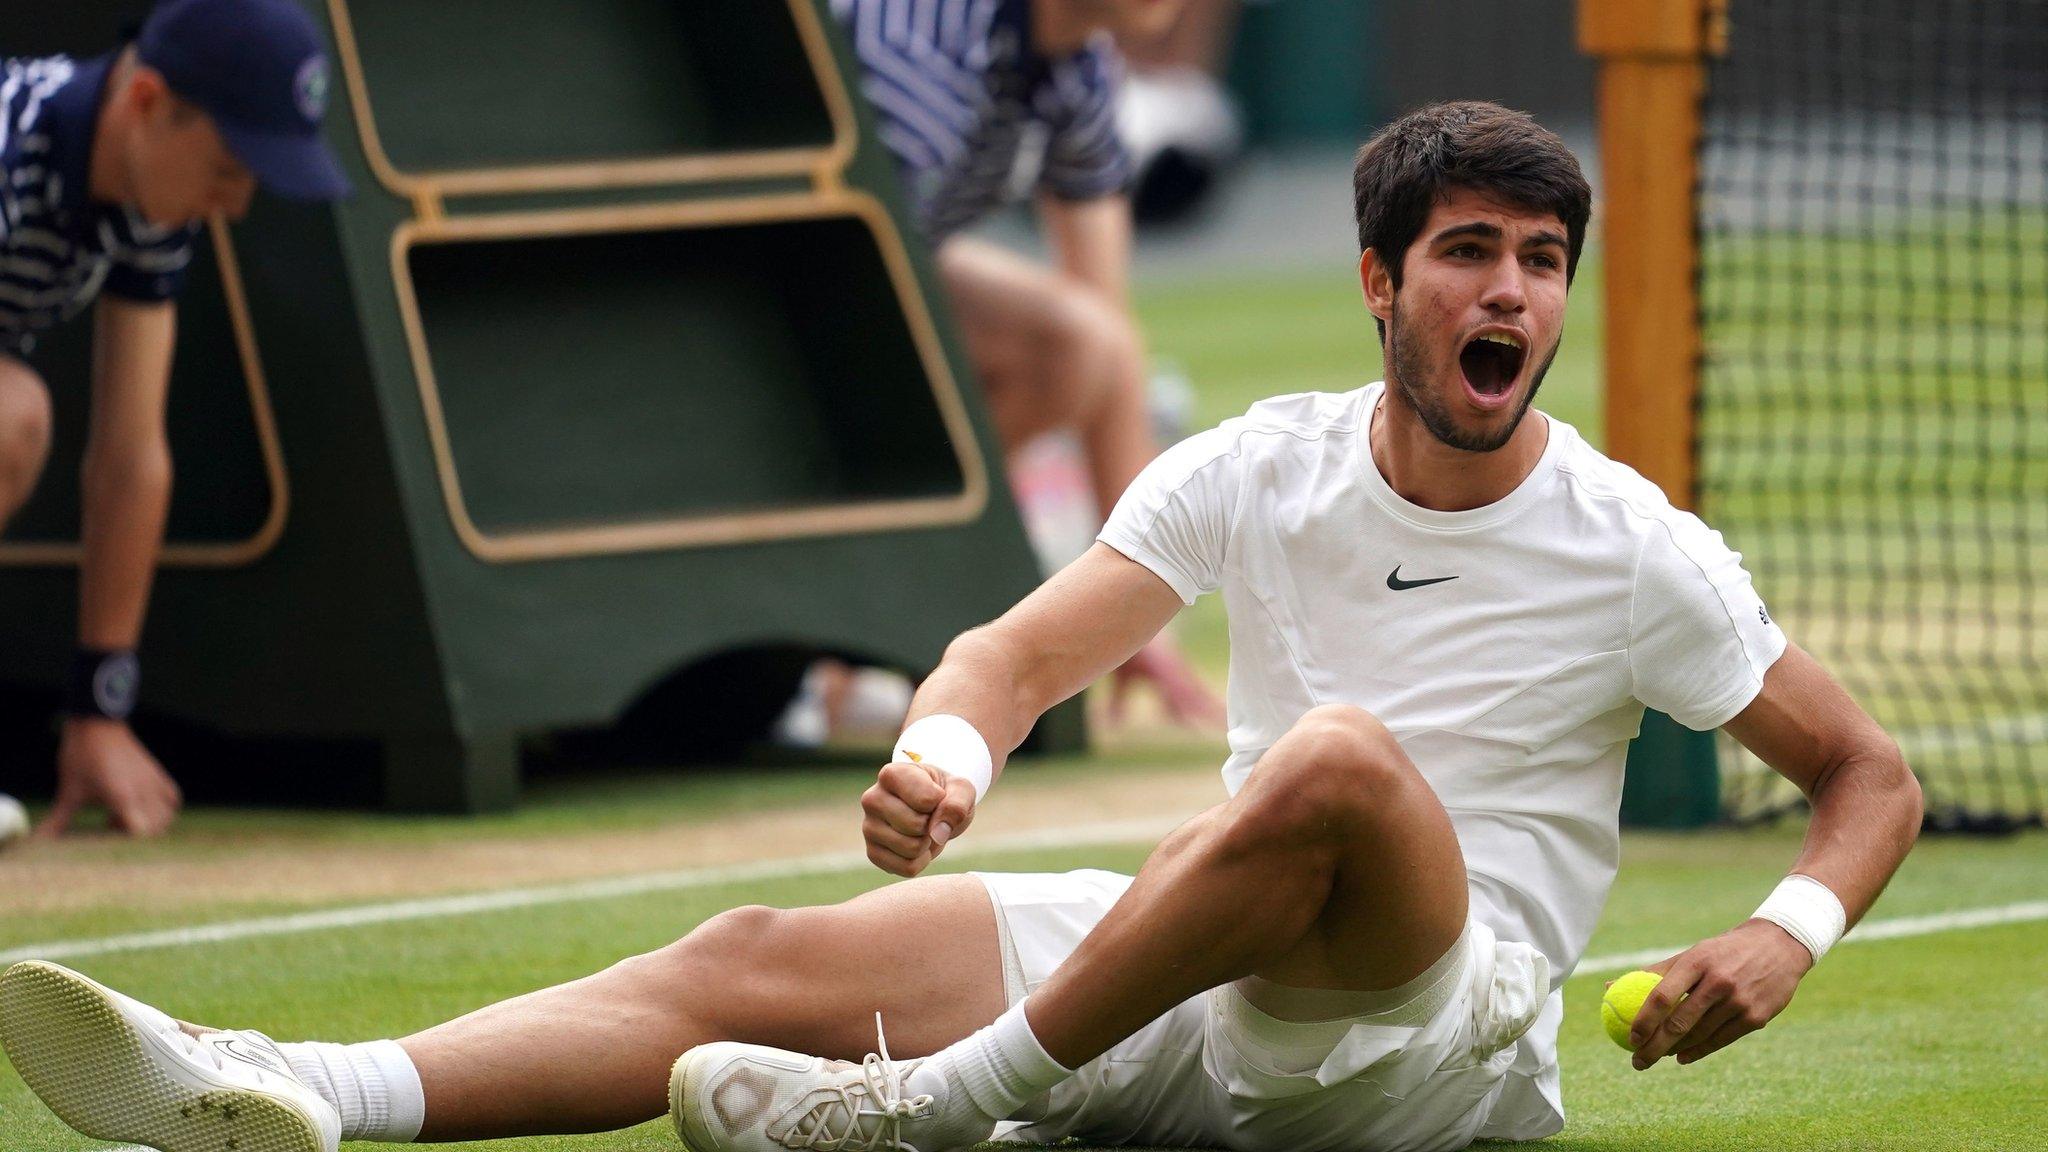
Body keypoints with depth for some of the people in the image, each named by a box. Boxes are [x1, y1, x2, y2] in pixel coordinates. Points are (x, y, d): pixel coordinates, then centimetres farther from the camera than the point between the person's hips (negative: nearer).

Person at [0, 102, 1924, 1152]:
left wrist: (1784, 934, -15)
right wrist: (942, 747, -22)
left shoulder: (1632, 552, -2)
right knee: (765, 953, -16)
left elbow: (1870, 772, 5)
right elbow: (1022, 652, 2)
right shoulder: (1257, 472, 7)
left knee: (1346, 758, -37)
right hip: (1187, 994, 4)